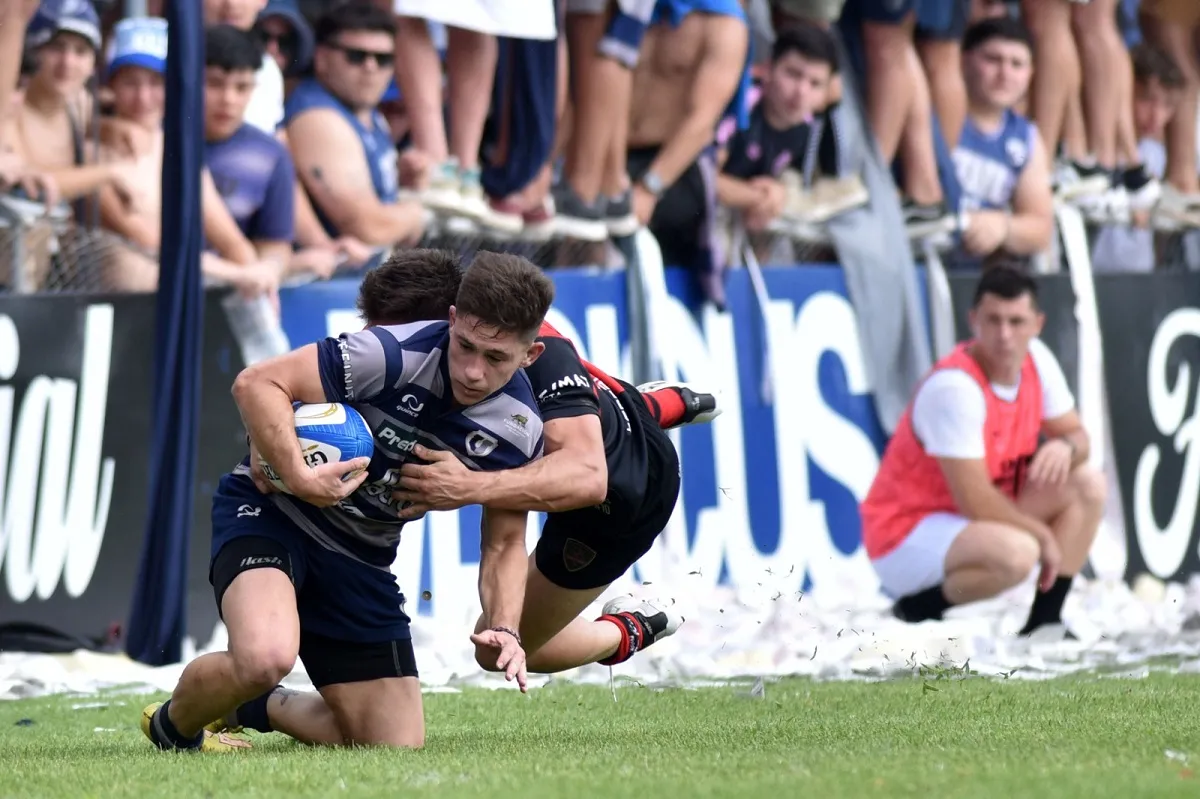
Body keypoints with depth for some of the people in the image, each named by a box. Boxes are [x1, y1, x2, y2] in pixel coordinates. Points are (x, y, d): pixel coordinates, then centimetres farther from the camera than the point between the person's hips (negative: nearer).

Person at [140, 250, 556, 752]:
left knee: (398, 750, 3)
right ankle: (174, 727, -1)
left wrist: (504, 629, -11)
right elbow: (257, 383, -26)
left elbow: (504, 542, 5)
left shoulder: (520, 432, -8)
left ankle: (254, 708, 31)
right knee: (267, 657, -37)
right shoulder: (395, 354, -26)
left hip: (362, 560, 6)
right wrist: (299, 478, -35)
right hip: (270, 510, -6)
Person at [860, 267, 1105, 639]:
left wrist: (1066, 447, -18)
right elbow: (975, 501, -27)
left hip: (978, 522, 9)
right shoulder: (954, 387, -27)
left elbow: (1077, 436, 8)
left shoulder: (1036, 359, -2)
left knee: (1089, 484, -1)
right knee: (1017, 552, -36)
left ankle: (1044, 620, 2)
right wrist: (1044, 536, -15)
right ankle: (916, 607, -10)